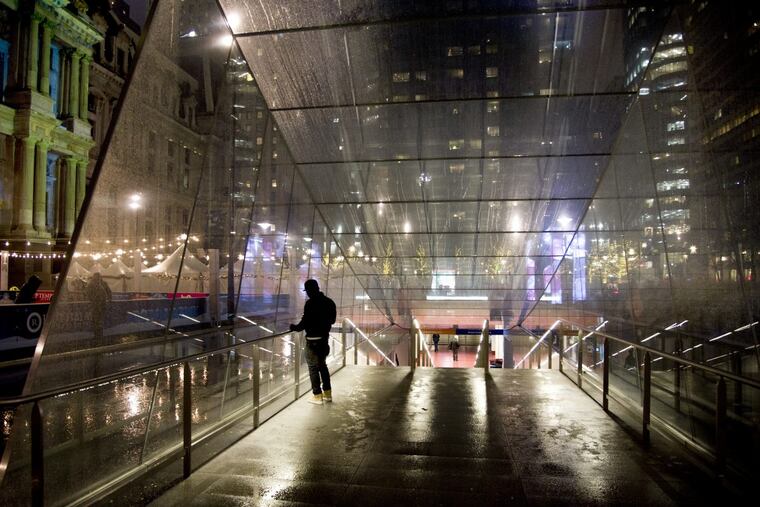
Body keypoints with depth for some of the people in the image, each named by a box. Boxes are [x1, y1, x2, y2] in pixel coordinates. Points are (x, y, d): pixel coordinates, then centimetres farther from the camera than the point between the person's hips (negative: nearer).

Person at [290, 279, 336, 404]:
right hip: (325, 338, 7)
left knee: (313, 367, 4)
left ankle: (317, 395, 9)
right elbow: (332, 320, 12)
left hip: (313, 340, -7)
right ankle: (327, 393, 24)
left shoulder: (310, 303, -18)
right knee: (323, 365, 19)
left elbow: (305, 322, -18)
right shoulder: (329, 302, 4)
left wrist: (295, 327, -1)